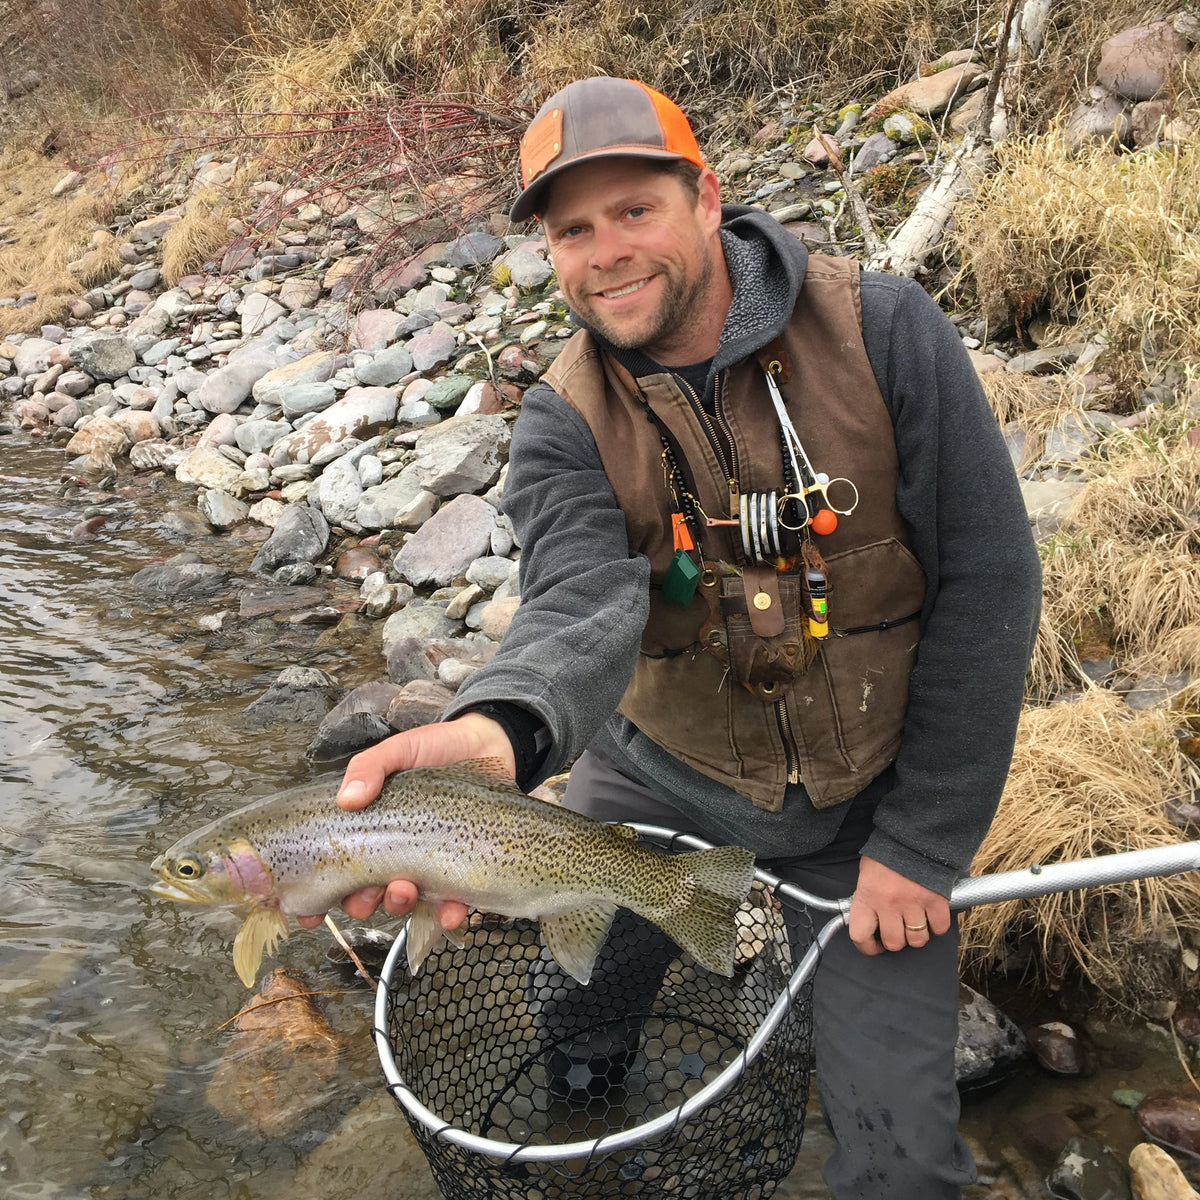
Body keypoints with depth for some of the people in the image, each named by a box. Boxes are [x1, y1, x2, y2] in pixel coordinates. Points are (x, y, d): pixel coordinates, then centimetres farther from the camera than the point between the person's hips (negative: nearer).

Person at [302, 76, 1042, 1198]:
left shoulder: (880, 330, -16)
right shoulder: (566, 419, -11)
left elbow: (986, 579, -14)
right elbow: (580, 601, -31)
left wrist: (921, 843, -13)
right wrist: (498, 732, -55)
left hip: (867, 799, -1)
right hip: (658, 774, 2)